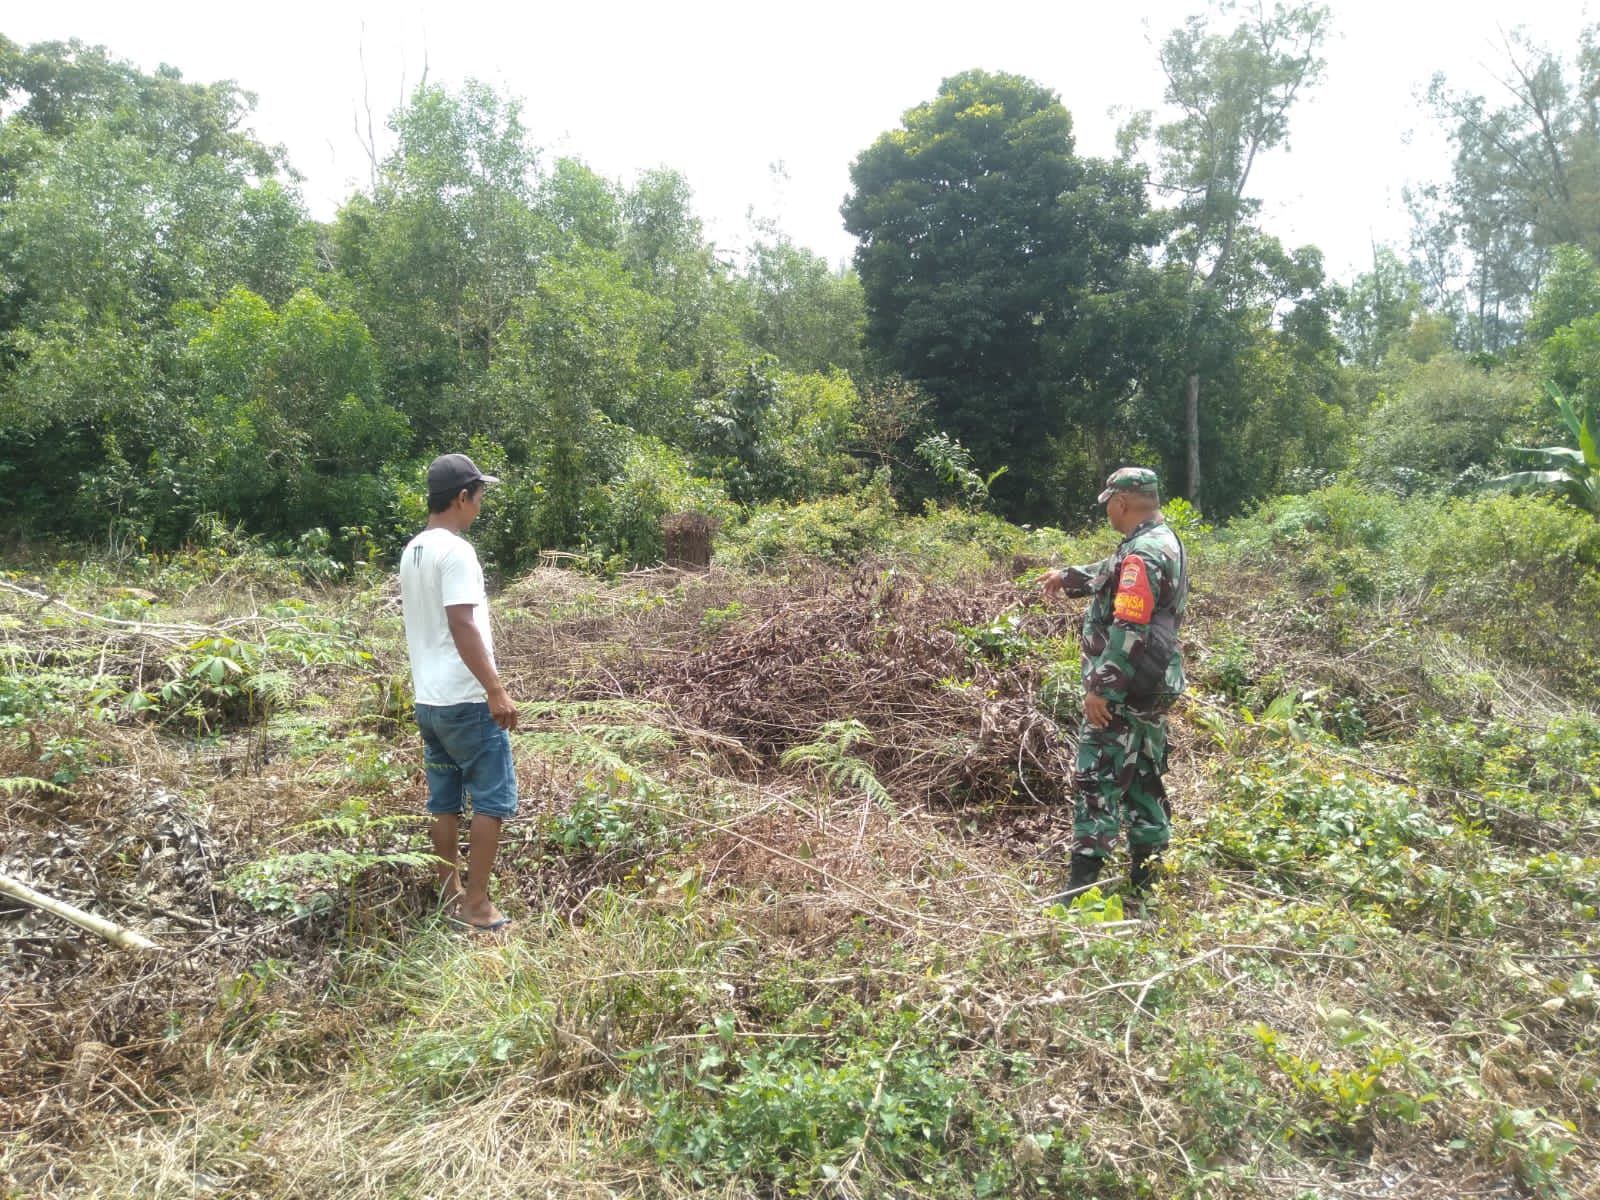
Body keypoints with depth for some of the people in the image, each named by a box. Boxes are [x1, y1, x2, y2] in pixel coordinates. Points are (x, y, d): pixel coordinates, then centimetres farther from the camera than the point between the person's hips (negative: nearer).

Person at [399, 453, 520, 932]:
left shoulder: (412, 551, 12)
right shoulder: (455, 551, -16)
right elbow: (462, 626, -22)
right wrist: (496, 689, -21)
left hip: (429, 699, 9)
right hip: (466, 700, -9)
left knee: (445, 801, 14)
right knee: (493, 798, 0)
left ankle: (450, 894, 23)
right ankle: (475, 903, 4)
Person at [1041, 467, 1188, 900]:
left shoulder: (1141, 553, -21)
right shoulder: (1165, 541, 12)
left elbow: (1128, 632, -27)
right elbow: (1114, 576, 31)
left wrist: (1100, 688, -24)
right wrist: (1068, 576, 40)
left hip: (1124, 690, -10)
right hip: (1152, 686, 10)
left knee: (1097, 781, -7)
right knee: (1143, 779, 16)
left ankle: (1082, 887, -5)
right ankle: (1149, 875, 24)